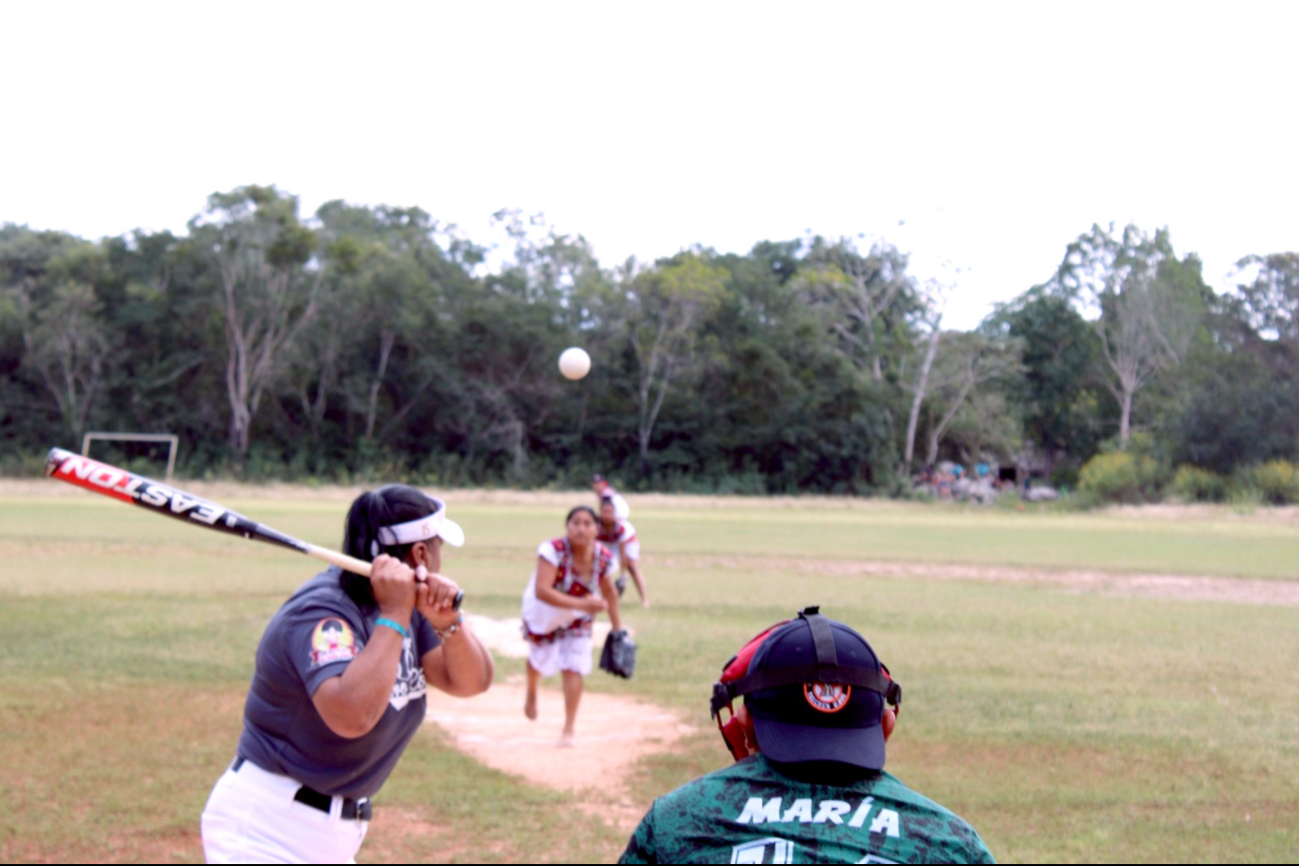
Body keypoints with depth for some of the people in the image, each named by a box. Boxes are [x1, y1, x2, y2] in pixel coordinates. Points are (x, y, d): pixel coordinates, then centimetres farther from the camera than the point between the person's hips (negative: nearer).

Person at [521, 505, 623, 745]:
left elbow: (609, 593, -1)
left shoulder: (603, 557, -21)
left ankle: (568, 730, 3)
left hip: (578, 617, 2)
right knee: (540, 660, 19)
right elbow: (541, 591, -46)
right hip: (543, 614, -2)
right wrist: (581, 604, -54)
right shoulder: (553, 551, -36)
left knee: (573, 669, -9)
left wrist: (617, 629, 5)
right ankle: (531, 694, 56)